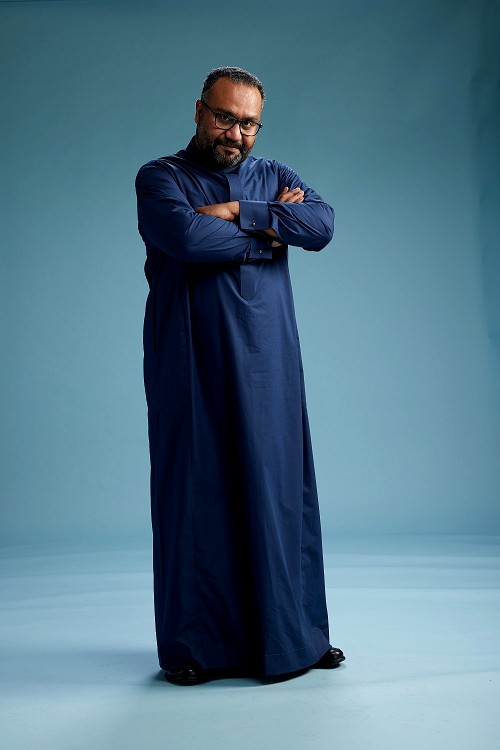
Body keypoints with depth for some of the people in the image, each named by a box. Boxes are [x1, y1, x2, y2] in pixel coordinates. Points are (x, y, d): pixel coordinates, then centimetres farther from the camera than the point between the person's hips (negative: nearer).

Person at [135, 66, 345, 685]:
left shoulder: (275, 177, 17)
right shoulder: (159, 177, 5)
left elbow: (321, 225, -4)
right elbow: (186, 236, -17)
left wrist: (235, 212, -10)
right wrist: (267, 232, -6)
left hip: (268, 364, 3)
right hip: (191, 365, -3)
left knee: (280, 489, 5)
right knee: (195, 491, 0)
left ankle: (294, 634, 18)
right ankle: (192, 644, 13)